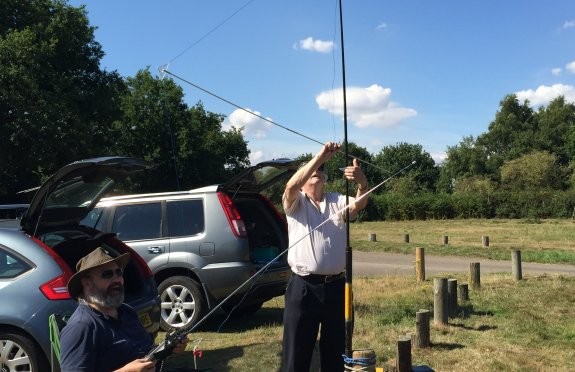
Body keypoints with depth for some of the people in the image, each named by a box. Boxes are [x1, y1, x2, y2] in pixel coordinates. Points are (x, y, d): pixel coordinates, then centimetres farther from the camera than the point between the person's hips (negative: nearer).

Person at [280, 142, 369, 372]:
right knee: (297, 350, 2)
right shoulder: (295, 203, 2)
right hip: (303, 287, -3)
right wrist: (320, 156, -29)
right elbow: (291, 186, -21)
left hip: (336, 285, 4)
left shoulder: (337, 201, 10)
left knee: (336, 348, 15)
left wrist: (362, 182, -34)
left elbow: (359, 204, -11)